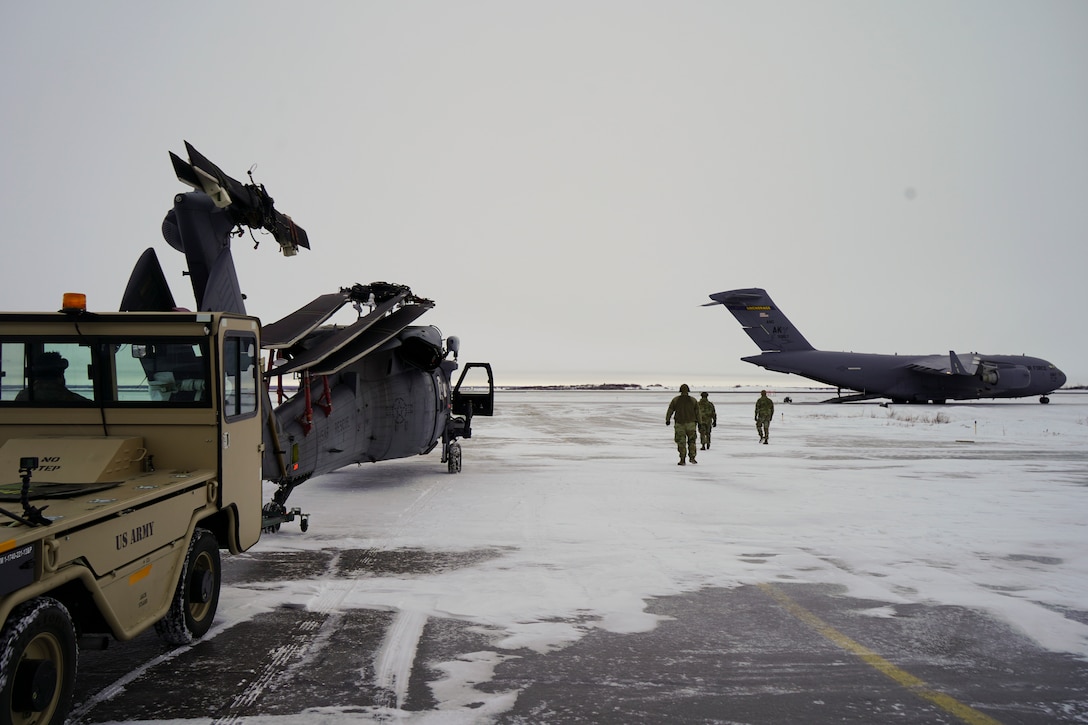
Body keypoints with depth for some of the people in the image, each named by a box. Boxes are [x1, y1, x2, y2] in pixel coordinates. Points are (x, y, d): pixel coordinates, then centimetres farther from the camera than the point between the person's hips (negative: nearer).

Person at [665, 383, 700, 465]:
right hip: (691, 424, 1)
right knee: (691, 441, 15)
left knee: (681, 442, 5)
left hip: (680, 424, -1)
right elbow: (697, 412, 2)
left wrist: (667, 420, 18)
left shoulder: (675, 400, -2)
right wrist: (699, 422, 10)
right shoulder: (693, 400, 0)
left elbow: (670, 410, 4)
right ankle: (692, 457, 2)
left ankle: (682, 460, -1)